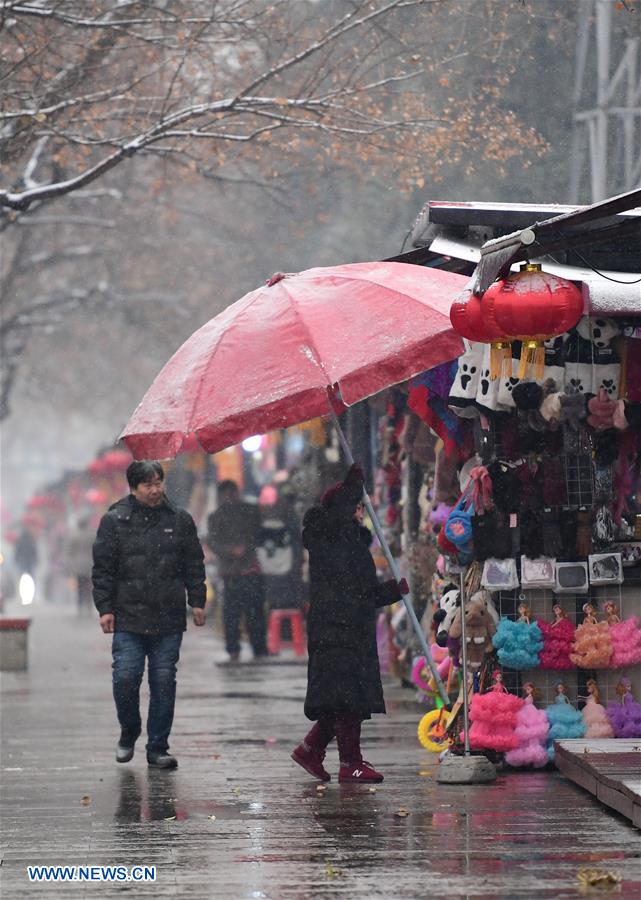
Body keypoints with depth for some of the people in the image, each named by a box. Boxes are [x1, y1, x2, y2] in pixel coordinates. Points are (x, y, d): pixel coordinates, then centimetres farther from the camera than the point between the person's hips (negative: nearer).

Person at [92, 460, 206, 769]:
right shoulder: (114, 520, 3)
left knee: (164, 682, 1)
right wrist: (105, 608, -2)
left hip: (169, 620, 1)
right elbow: (103, 569, 4)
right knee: (125, 678, -7)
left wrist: (197, 602, 7)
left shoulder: (180, 520, 9)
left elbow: (194, 565, 14)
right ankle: (128, 734, 19)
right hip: (128, 619, -1)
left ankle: (158, 748, 9)